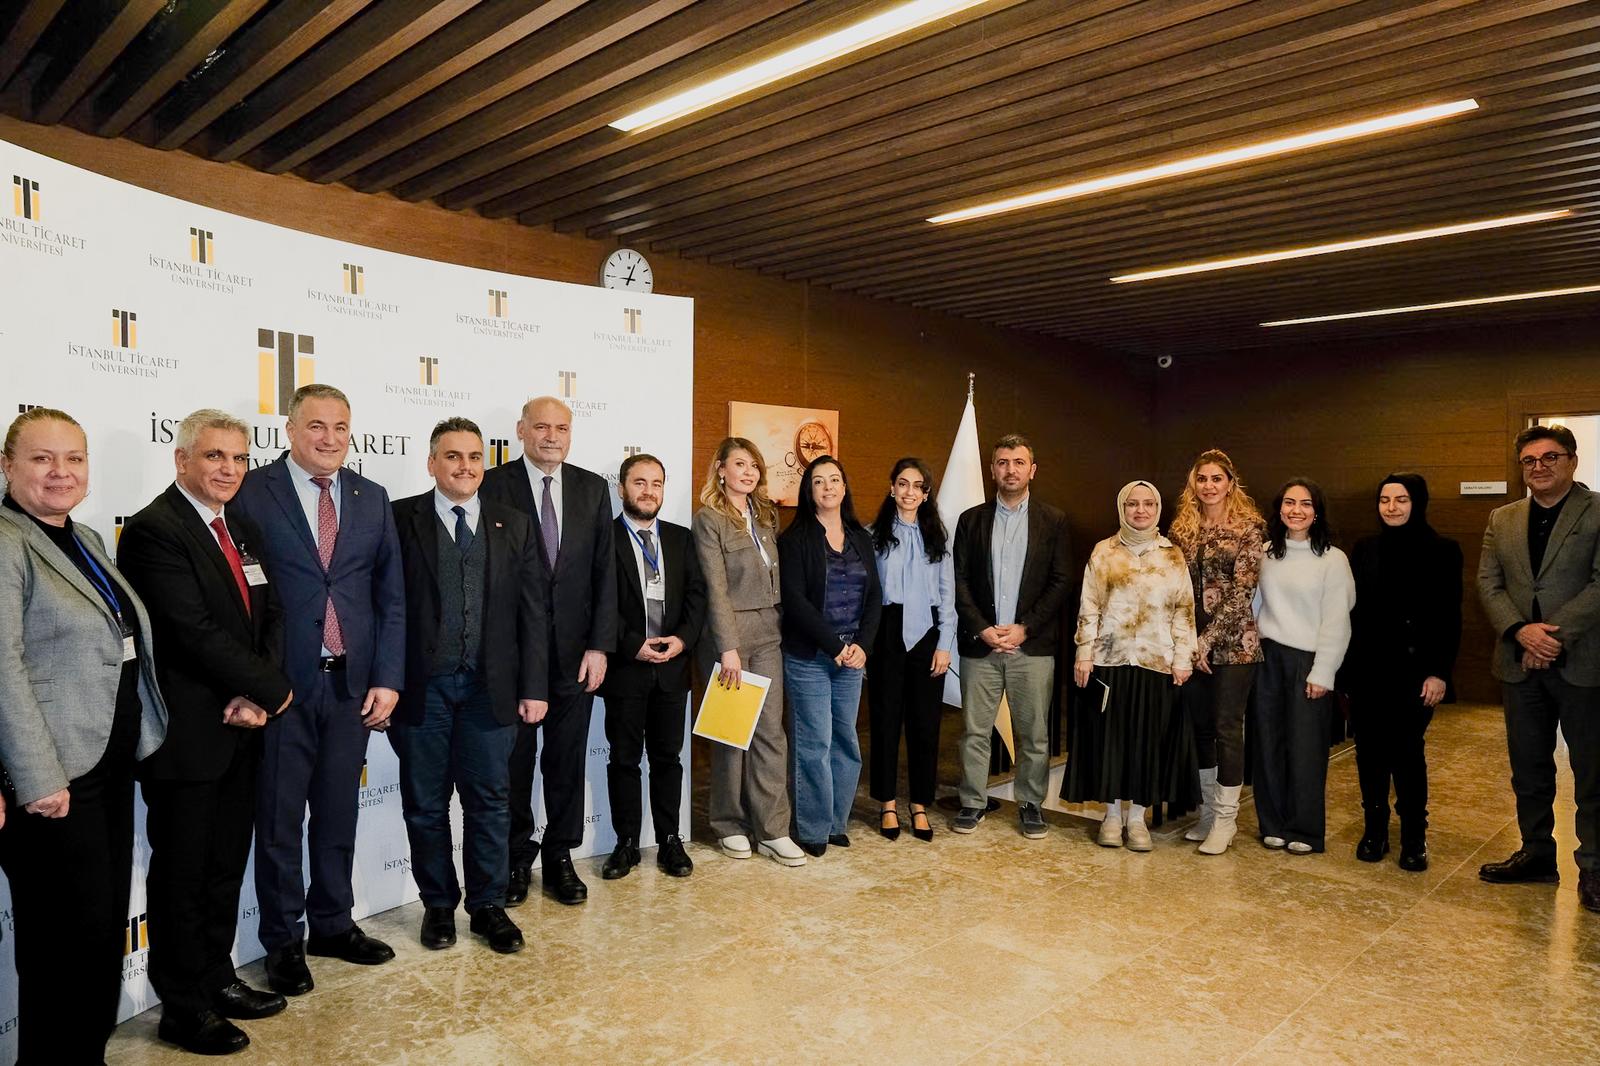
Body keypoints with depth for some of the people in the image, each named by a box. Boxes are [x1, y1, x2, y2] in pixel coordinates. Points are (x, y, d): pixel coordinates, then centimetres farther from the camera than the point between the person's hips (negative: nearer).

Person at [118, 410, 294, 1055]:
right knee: (182, 872, 7)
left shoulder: (244, 530, 11)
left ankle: (216, 978, 34)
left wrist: (254, 698, -8)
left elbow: (271, 615, 7)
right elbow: (193, 632, -21)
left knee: (227, 864, 18)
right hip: (187, 733, -7)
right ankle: (182, 1007, 22)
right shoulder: (154, 530, -14)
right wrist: (272, 689, -14)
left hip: (240, 728, 7)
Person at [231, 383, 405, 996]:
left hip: (352, 683, 4)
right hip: (281, 683, -3)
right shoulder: (252, 492, -4)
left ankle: (333, 924, 33)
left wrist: (387, 678, 1)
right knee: (279, 819, 9)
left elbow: (391, 597, 7)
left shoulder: (372, 499, 8)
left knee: (339, 813, 15)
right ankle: (283, 940, 26)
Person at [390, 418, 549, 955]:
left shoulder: (514, 525, 7)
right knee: (426, 805, 11)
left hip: (490, 686, 1)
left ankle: (488, 906, 24)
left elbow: (532, 611, 5)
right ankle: (438, 905, 28)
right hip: (422, 687, -1)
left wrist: (534, 687, 0)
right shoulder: (399, 519, 0)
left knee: (490, 801, 8)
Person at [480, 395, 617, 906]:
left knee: (568, 760, 11)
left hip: (574, 649, 3)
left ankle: (559, 857, 26)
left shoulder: (593, 488, 5)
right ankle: (516, 857, 27)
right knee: (513, 760, 11)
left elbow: (604, 572, 4)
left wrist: (599, 645, -3)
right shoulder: (493, 485, -4)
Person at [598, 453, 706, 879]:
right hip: (624, 666, -3)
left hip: (672, 666, 3)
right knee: (624, 759, 8)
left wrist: (683, 638, -10)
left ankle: (670, 841, 21)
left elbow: (697, 593, 5)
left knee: (668, 757, 11)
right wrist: (632, 645, -15)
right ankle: (626, 843, 20)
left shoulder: (681, 539, 10)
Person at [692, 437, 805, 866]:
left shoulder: (766, 516, 13)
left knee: (770, 731, 3)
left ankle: (772, 831, 8)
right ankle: (730, 826, 18)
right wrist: (728, 648, -18)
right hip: (728, 634, -5)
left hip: (768, 634, 5)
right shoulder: (709, 519, -7)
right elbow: (716, 588, -13)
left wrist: (780, 622, 7)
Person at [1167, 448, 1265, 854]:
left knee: (1227, 727, -1)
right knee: (1199, 726, 10)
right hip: (1190, 643, 5)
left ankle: (1225, 818, 10)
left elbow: (1242, 589, -11)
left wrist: (1209, 638, -14)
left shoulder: (1248, 528, -4)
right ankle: (1208, 811, 23)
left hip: (1232, 641, -4)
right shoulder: (1181, 530, 9)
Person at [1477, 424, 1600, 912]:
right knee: (1528, 767, 14)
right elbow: (1488, 583, 4)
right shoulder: (1502, 520, 10)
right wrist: (1522, 630, -12)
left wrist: (1555, 634, -18)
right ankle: (1537, 853, 27)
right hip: (1520, 663, 5)